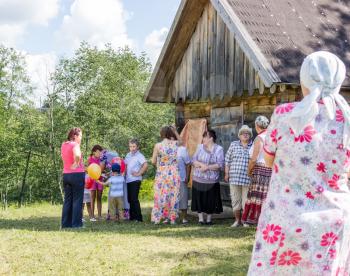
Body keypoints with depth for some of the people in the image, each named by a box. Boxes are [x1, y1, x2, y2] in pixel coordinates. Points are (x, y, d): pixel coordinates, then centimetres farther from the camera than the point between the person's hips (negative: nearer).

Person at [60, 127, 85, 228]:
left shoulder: (64, 145, 10)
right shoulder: (75, 145, -12)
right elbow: (77, 155, -32)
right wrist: (76, 164, -16)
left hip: (66, 174, 7)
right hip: (77, 174, -7)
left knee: (67, 200, 12)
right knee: (77, 200, -1)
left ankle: (65, 223, 13)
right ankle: (76, 224, -1)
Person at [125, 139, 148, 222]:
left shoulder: (139, 156, -10)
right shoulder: (128, 155, 13)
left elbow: (145, 165, -23)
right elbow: (125, 165, 24)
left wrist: (139, 173, -17)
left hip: (135, 180, -7)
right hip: (128, 180, 7)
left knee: (134, 199, -9)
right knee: (130, 199, 12)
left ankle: (138, 217, -4)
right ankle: (132, 216, 21)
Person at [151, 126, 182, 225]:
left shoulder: (158, 146, -10)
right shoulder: (175, 144, -3)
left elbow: (153, 161, -4)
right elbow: (180, 141, 22)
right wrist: (175, 131, 15)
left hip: (161, 174, -2)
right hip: (174, 173, 2)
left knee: (161, 196, 6)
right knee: (173, 196, 9)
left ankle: (158, 218, 10)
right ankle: (172, 218, 14)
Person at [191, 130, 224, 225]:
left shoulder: (219, 149, -3)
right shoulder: (200, 147, 8)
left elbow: (220, 165, -11)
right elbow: (193, 160, 4)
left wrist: (207, 167, -17)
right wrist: (201, 164, -15)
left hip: (211, 181, -2)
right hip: (198, 179, 3)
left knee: (210, 200, 4)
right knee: (199, 199, 4)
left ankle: (209, 219, 18)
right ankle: (200, 218, 14)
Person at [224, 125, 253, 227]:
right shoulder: (234, 145, 8)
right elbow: (227, 160, 11)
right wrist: (226, 173, 7)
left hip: (248, 179, -2)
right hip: (234, 178, 2)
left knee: (246, 201, 0)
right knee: (235, 200, 7)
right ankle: (237, 220, 20)